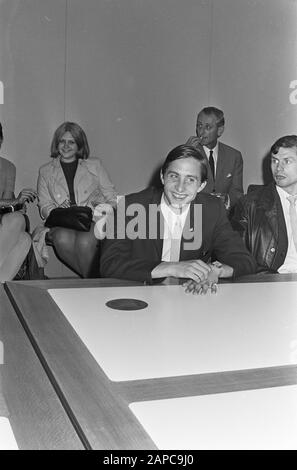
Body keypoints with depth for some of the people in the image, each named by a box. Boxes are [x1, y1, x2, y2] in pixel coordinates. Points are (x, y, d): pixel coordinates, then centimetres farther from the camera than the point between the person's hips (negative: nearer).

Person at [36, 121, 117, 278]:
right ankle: (93, 279, -20)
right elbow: (44, 207, 12)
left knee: (84, 241, -36)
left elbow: (111, 197, 14)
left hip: (93, 221, -1)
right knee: (63, 239, -36)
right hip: (60, 225, 1)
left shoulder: (95, 165, 18)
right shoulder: (45, 171, 19)